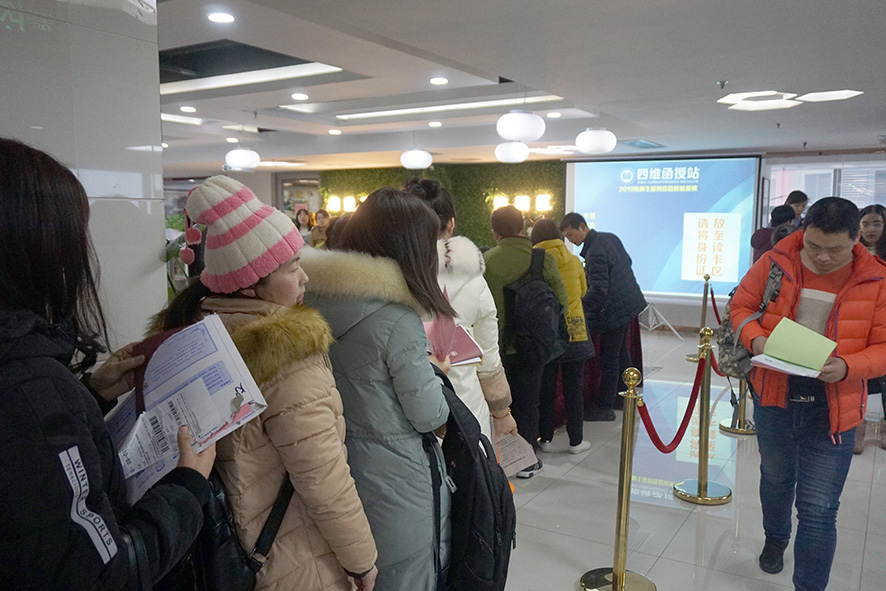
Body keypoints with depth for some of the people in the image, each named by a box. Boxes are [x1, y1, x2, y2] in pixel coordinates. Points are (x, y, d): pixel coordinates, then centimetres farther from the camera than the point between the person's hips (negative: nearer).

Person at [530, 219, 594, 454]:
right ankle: (576, 441, 15)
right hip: (574, 331, 1)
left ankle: (546, 439, 17)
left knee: (546, 388, 9)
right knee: (574, 388, 8)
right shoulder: (574, 261, 2)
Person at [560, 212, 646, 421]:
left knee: (608, 359, 0)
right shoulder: (610, 238, 4)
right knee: (621, 353, 23)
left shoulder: (595, 253, -26)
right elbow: (627, 261, 19)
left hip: (614, 310, -10)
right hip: (629, 302, 10)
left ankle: (604, 407, 9)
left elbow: (598, 292, -29)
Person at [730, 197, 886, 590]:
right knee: (775, 479, 26)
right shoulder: (775, 264, -5)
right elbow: (740, 306, 3)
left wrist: (847, 367, -25)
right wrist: (755, 339, -17)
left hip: (832, 408, -2)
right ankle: (775, 539, 55)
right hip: (774, 397, 3)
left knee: (818, 510, -1)